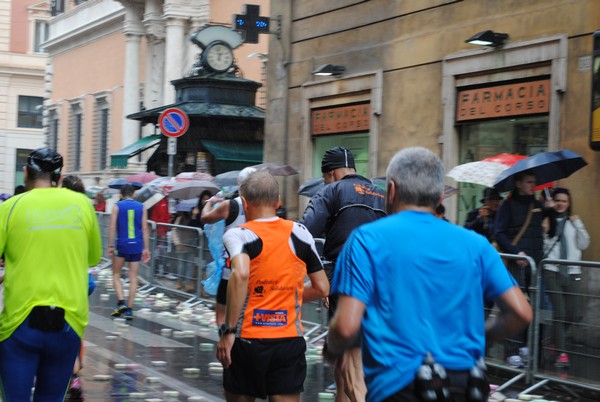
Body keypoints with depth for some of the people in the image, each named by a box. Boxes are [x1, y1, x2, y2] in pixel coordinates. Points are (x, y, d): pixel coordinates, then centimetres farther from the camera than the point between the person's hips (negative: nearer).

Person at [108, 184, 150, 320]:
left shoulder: (117, 206, 1)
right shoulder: (141, 207, 7)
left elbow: (112, 227, -5)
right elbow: (145, 229, 5)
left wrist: (110, 246, -2)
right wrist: (146, 248, 7)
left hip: (121, 245, -2)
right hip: (136, 246, 2)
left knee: (116, 275, 13)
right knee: (133, 278, 6)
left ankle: (121, 302, -6)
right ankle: (129, 309, 3)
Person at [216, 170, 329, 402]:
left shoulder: (239, 235, -6)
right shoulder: (300, 233, 6)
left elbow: (240, 274, -26)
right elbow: (322, 288, 10)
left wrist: (228, 331, -22)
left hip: (248, 341, -2)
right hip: (291, 341, 2)